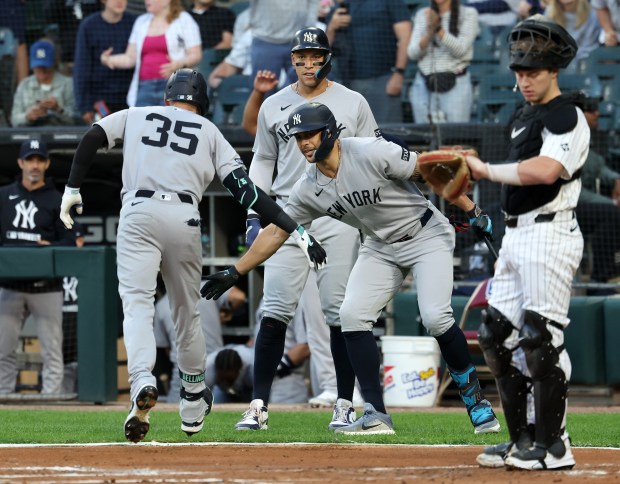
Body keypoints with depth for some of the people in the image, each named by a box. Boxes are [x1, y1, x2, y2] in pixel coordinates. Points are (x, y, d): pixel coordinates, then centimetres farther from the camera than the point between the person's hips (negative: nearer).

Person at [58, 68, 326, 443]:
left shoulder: (136, 116, 21)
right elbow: (247, 191, 8)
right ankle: (193, 405, 29)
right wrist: (297, 230, 5)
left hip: (138, 214, -1)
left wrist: (73, 189, 13)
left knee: (138, 303, -9)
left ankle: (142, 382, -36)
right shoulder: (210, 133, 19)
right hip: (184, 218, 1)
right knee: (187, 311, 17)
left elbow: (91, 140, 6)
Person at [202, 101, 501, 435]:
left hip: (427, 235, -6)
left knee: (435, 317, -22)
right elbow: (275, 233, 3)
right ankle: (376, 415, -8)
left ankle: (474, 396, 0)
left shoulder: (371, 153, -24)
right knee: (352, 314, -12)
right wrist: (234, 273, 0)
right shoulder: (308, 189, -6)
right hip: (380, 247, 6)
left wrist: (473, 213, -18)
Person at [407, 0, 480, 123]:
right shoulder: (422, 15, 13)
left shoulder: (468, 14, 3)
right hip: (424, 86, 3)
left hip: (455, 86, -3)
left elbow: (460, 50, -9)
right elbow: (412, 53, 4)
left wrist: (438, 29, -22)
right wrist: (429, 33, -15)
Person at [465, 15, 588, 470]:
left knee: (541, 338, -12)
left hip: (548, 235, -10)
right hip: (516, 236, 10)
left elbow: (545, 171, -28)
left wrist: (487, 170, -19)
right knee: (497, 336, 10)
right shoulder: (525, 115, 18)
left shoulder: (567, 117, -12)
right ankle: (522, 440, 16)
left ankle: (554, 446, -7)